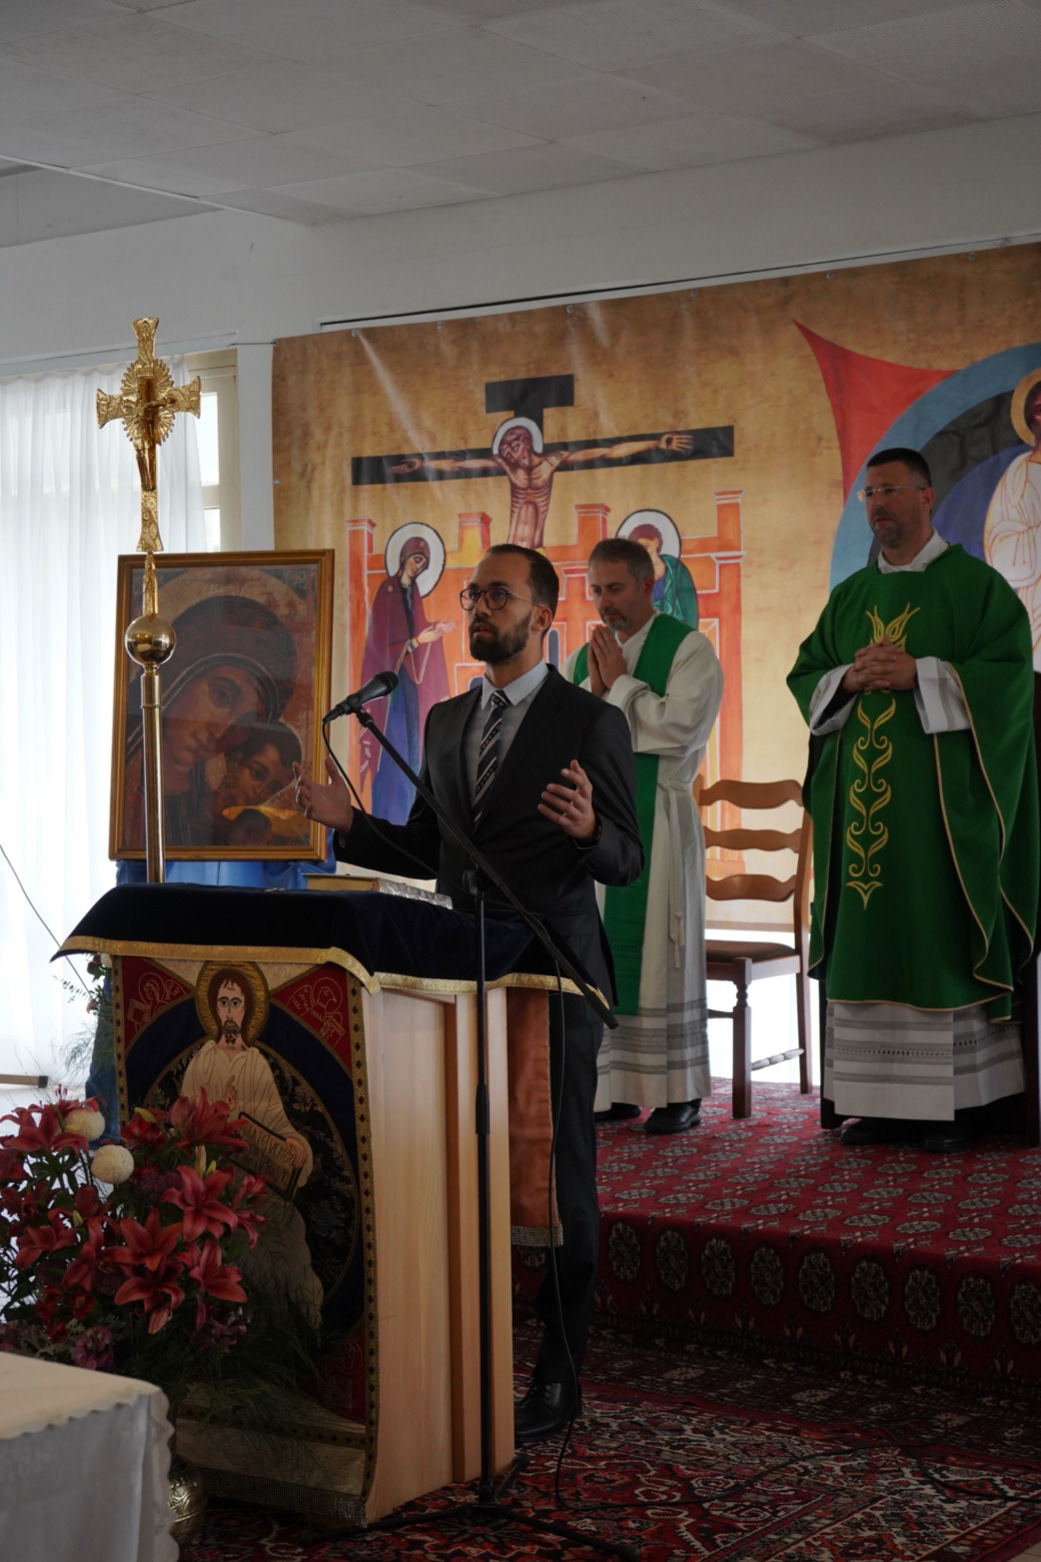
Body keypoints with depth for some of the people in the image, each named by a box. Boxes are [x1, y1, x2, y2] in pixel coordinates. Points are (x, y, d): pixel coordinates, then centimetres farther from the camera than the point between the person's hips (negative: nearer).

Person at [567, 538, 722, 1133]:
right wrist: (594, 689, -7)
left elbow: (680, 729, -15)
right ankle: (615, 1088, 12)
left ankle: (679, 1093, 1)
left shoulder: (689, 649, -3)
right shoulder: (586, 656, 15)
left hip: (658, 820, -6)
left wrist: (620, 682, -9)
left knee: (659, 949, -5)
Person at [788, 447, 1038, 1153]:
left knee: (940, 933, -6)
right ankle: (881, 1100, 6)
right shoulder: (850, 596, 17)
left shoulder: (975, 584, 1)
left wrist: (920, 675, -16)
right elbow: (805, 675, 15)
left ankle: (954, 1100, -2)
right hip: (862, 796, 5)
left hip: (939, 793, -5)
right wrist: (848, 679, -6)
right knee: (868, 941, 2)